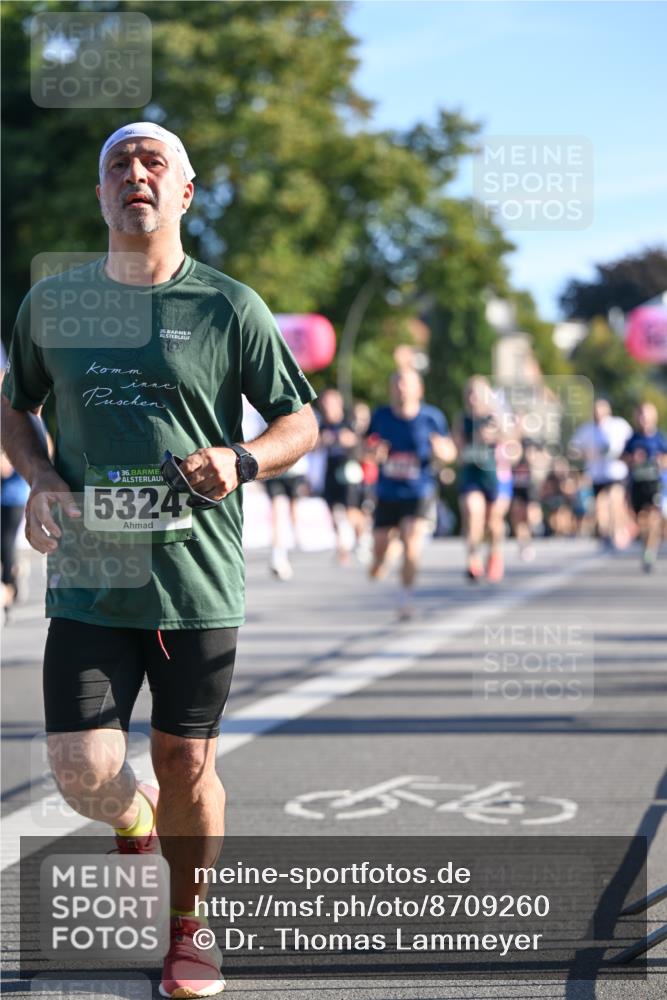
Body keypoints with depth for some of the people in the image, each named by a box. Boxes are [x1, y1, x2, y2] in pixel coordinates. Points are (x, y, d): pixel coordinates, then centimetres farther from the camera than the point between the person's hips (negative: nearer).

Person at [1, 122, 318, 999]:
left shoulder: (229, 307, -1)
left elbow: (302, 422, 5)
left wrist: (241, 460, -15)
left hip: (198, 581, -1)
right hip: (88, 581, 1)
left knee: (186, 763, 7)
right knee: (85, 776, -7)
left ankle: (186, 930, 30)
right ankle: (133, 822, 31)